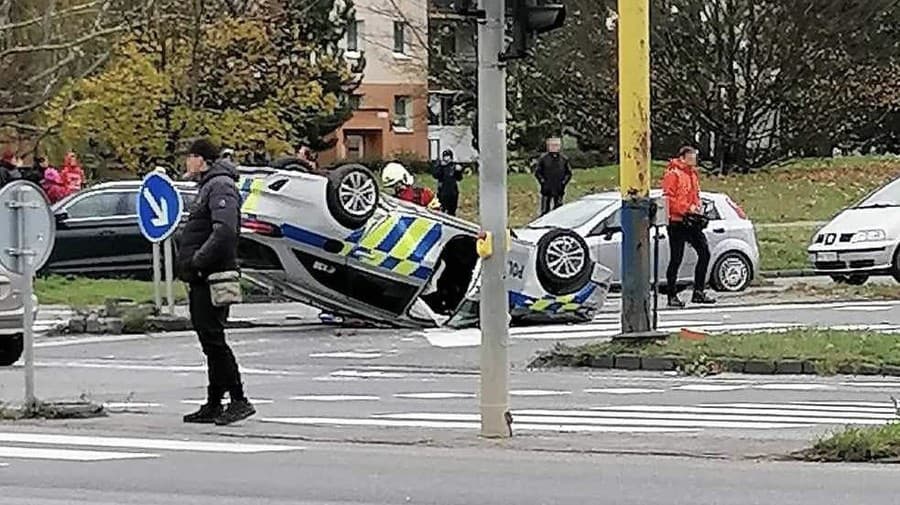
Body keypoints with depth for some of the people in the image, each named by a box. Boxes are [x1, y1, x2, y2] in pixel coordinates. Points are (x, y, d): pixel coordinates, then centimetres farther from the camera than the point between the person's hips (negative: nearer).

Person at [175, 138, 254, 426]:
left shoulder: (221, 186, -11)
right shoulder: (209, 186, 22)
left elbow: (225, 231, -25)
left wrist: (197, 261, -24)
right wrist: (188, 264, 14)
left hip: (212, 277, -11)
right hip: (202, 279, 11)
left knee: (213, 339, -13)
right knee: (210, 340, 11)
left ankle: (239, 400, -14)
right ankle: (213, 405, 15)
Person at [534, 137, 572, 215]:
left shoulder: (564, 159, 5)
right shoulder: (543, 158, 0)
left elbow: (569, 173, 11)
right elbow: (537, 172, 3)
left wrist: (563, 183, -1)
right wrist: (542, 182, -7)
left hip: (559, 190, 2)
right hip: (546, 189, -2)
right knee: (545, 210, 0)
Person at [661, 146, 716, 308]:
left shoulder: (693, 174, 17)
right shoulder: (673, 174, -9)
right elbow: (668, 199, -15)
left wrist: (698, 209, 7)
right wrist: (687, 209, -18)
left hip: (692, 222, 8)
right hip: (677, 223, -8)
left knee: (704, 253, 3)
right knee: (676, 260, -3)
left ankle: (698, 292, 10)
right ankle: (672, 296, 5)